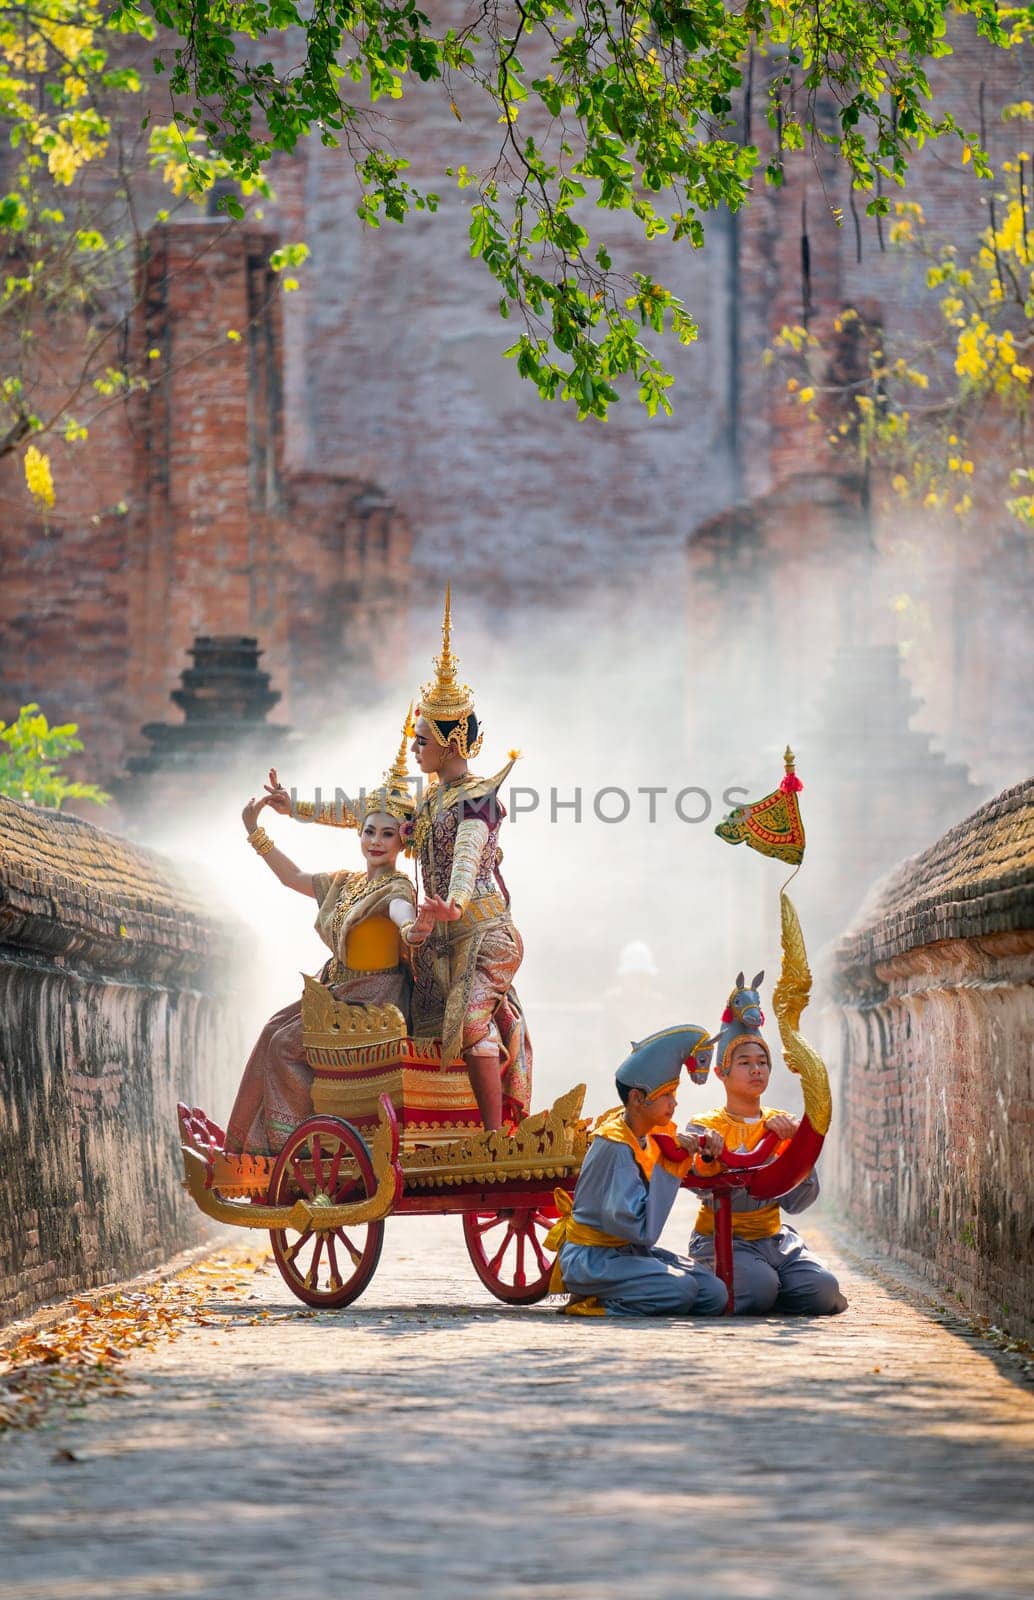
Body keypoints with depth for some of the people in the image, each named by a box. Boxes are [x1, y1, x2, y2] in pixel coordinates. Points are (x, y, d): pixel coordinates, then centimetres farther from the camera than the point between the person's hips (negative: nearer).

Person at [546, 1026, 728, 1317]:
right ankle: (591, 1303, -10)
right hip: (591, 1257, -9)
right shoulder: (616, 1147, -21)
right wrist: (668, 1169, -20)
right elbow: (642, 1230, -26)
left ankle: (597, 1302, 3)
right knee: (680, 1289, -29)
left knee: (714, 1296, -6)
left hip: (628, 1250, 9)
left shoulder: (650, 1135, 6)